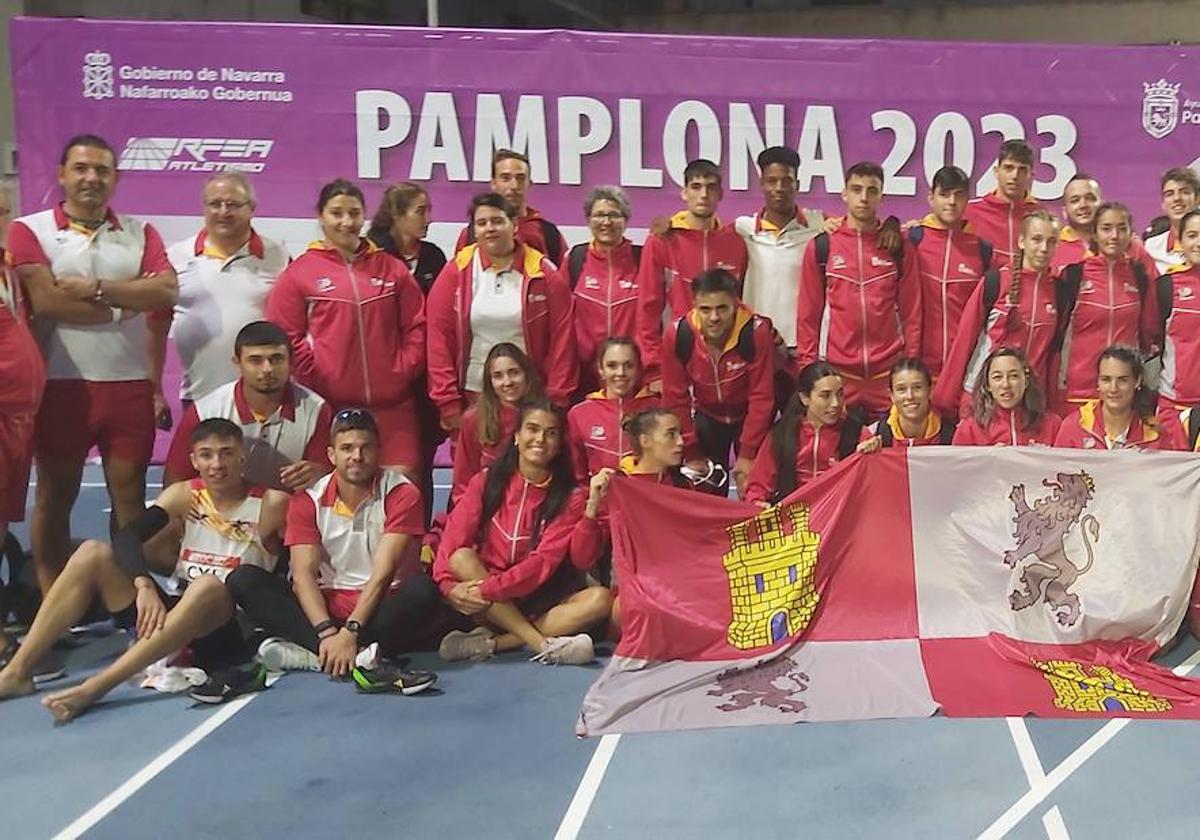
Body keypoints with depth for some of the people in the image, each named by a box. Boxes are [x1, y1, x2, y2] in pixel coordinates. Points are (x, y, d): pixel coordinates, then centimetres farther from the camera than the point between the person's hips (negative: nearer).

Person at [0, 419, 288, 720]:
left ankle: (95, 686, -38)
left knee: (209, 586, -36)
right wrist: (144, 585, -28)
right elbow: (126, 537, -11)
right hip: (165, 615, 5)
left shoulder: (270, 504, -6)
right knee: (93, 553, -8)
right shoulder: (184, 494, 4)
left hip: (226, 629, -4)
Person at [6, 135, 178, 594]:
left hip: (130, 384, 2)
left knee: (130, 495, 7)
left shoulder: (140, 232, 10)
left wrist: (95, 288, -13)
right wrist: (127, 301, -7)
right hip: (61, 384, -2)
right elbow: (46, 301, -13)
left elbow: (166, 292, -6)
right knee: (55, 497, 8)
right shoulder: (29, 230, 1)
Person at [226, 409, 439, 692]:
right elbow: (304, 574, -9)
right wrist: (326, 632, -26)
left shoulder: (402, 494, -6)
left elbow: (383, 572, -15)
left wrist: (350, 631, -27)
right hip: (326, 606, 3)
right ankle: (358, 658, -35)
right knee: (243, 581, -17)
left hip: (381, 607, -3)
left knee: (422, 589, -33)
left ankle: (306, 652, -34)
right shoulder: (308, 500, 1)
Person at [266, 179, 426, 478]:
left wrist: (404, 371, 1)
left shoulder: (392, 268, 11)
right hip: (329, 406, -2)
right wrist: (316, 380, -6)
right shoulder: (298, 273, 4)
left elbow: (417, 327, 11)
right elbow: (285, 337, 0)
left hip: (392, 405, 2)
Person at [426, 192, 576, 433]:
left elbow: (562, 339, -2)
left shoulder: (544, 274, -1)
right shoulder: (456, 272, 1)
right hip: (471, 398, 1)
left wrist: (557, 400, -6)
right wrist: (448, 402, -6)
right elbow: (440, 337, -1)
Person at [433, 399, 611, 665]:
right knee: (462, 558, -28)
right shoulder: (486, 481, 1)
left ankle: (491, 642, -29)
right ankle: (545, 645, -32)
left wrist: (488, 589, -24)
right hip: (485, 604, 0)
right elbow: (454, 539, -9)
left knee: (600, 599, -25)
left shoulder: (570, 497, -4)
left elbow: (544, 562, -13)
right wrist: (449, 585, -28)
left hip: (540, 599, 0)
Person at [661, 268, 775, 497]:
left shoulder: (757, 332, -29)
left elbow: (761, 397, -22)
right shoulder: (677, 335, -24)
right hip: (706, 416, 2)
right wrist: (692, 454, -13)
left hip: (748, 416, -1)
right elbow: (675, 398, -15)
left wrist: (747, 455, -19)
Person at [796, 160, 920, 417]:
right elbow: (808, 312, 4)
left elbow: (911, 311, 6)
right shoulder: (821, 246, 3)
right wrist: (808, 366, 0)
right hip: (835, 371, 0)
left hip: (888, 371, 1)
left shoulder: (899, 247, 6)